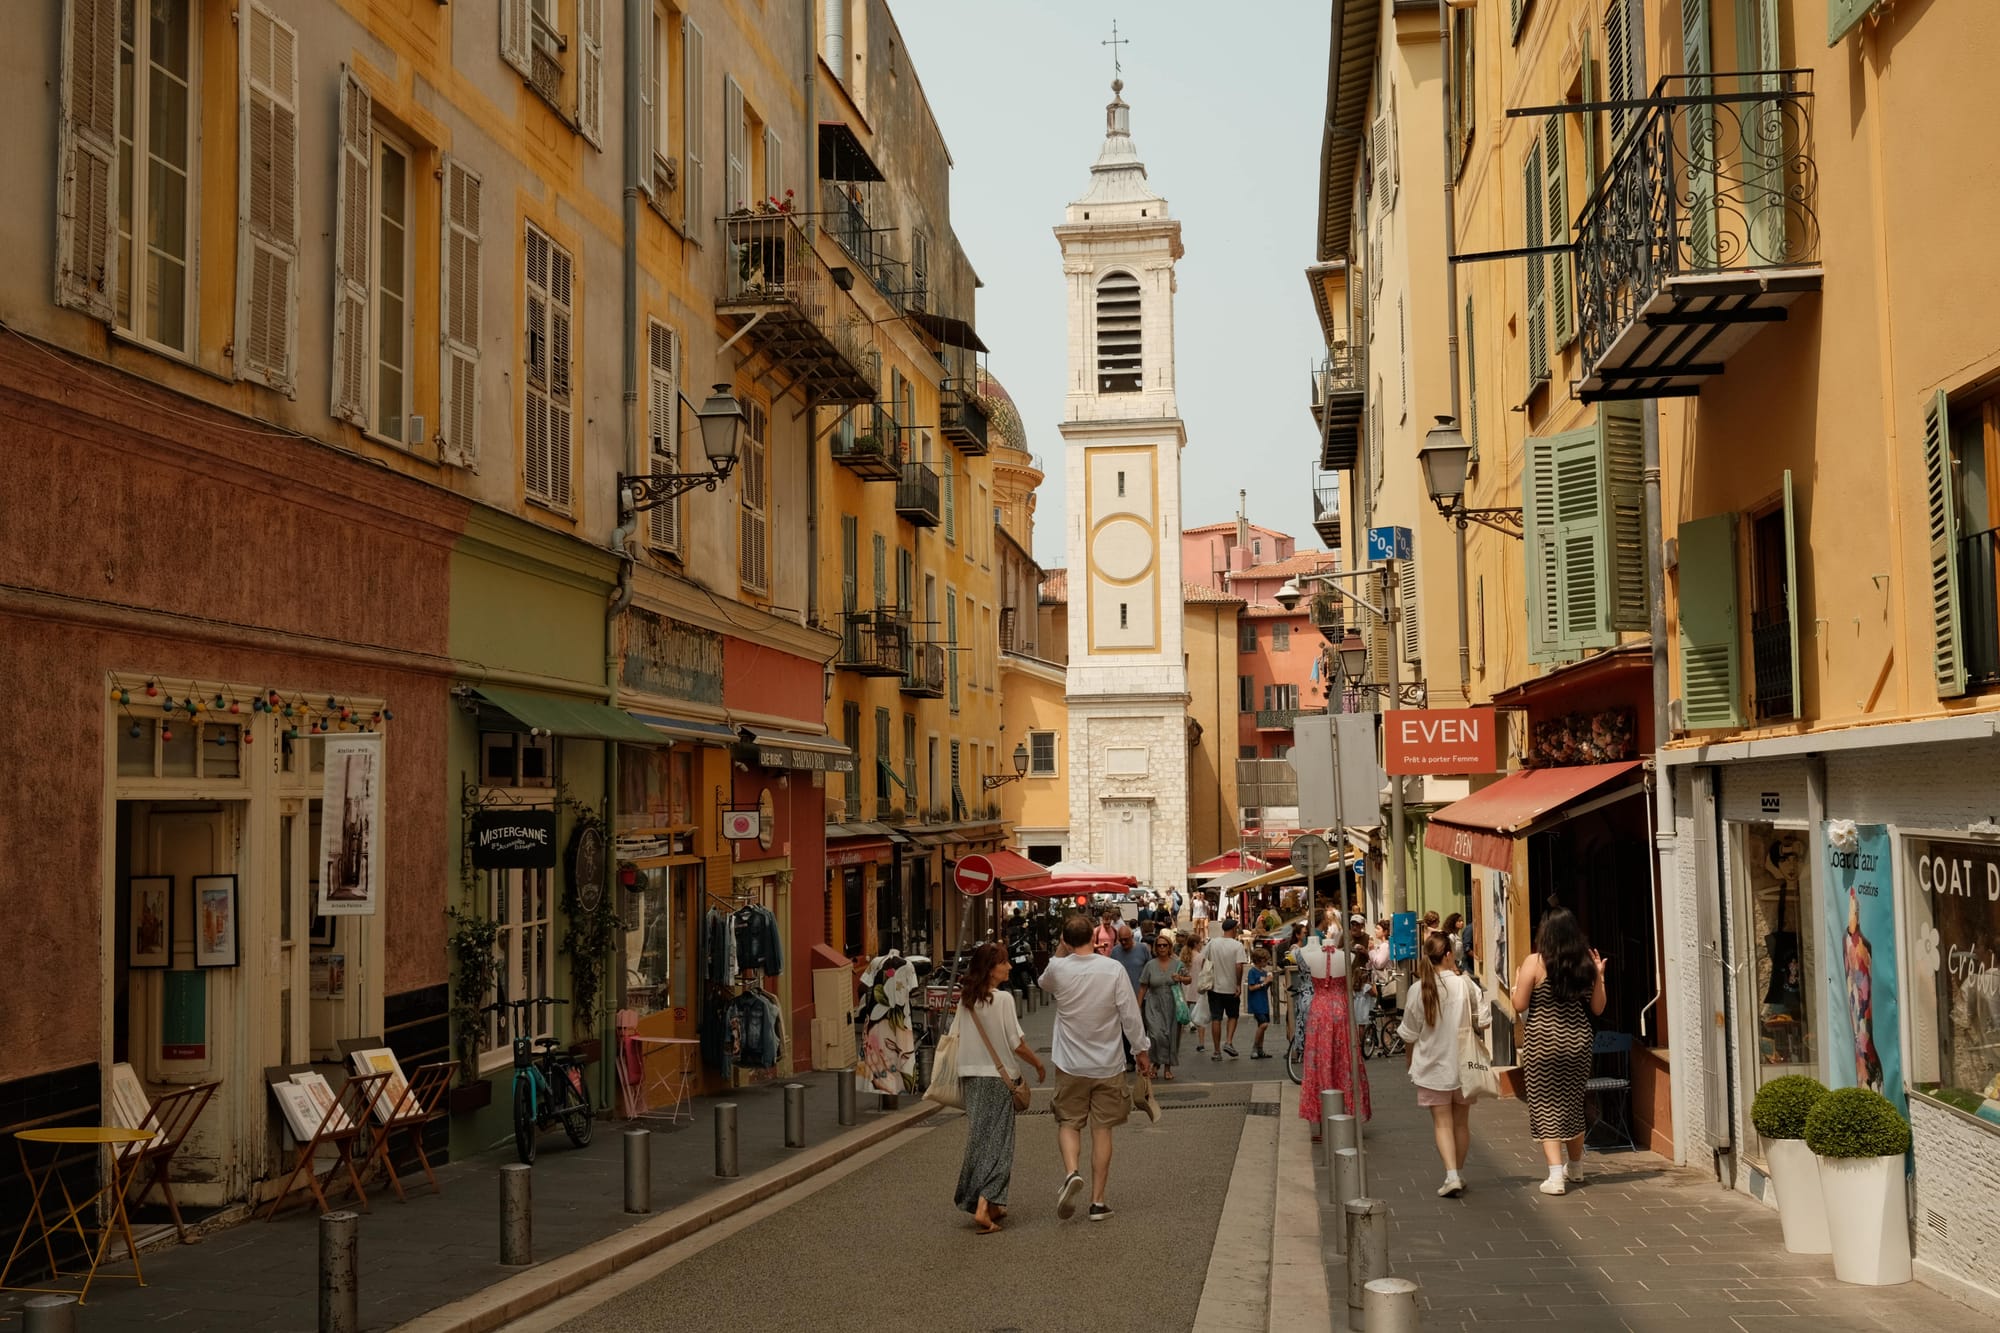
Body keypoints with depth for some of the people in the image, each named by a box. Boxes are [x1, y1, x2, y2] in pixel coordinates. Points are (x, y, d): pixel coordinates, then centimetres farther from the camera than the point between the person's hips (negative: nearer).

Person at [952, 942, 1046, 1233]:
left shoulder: (966, 1000, 6)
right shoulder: (1003, 998, -13)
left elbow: (954, 1038, 10)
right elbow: (1016, 1043, -13)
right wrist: (1039, 1065, 2)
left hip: (970, 1077, 6)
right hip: (998, 1077, -6)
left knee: (979, 1139, 14)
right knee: (997, 1141, -3)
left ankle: (991, 1205, 22)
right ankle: (983, 1206, -14)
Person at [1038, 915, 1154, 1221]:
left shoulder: (1058, 969, -9)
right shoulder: (1113, 969, -11)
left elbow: (1044, 986, 17)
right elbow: (1130, 1015, -8)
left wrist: (1060, 952, 12)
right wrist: (1142, 1051, 4)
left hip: (1070, 1064, 0)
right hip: (1108, 1064, 0)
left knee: (1068, 1123, 13)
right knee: (1102, 1129, 8)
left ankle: (1071, 1172, -15)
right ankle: (1098, 1201, 9)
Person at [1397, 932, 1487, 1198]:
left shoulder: (1419, 990, -10)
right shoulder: (1464, 985, -12)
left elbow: (1409, 1034, -2)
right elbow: (1482, 1021, -3)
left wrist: (1409, 1060, 14)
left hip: (1432, 1064, -1)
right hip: (1462, 1063, 1)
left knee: (1442, 1123, 3)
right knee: (1461, 1122, 16)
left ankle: (1452, 1176, -11)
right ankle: (1459, 1174, 25)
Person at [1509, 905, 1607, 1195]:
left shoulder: (1535, 962, -11)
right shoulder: (1586, 963, 0)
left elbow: (1519, 1005, -10)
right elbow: (1598, 1008, 6)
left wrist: (1516, 982, 7)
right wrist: (1599, 976, 16)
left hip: (1543, 1042, -4)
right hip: (1578, 1040, 4)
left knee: (1545, 1107, 2)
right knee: (1573, 1105, 19)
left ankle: (1556, 1175, -8)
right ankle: (1575, 1168, 35)